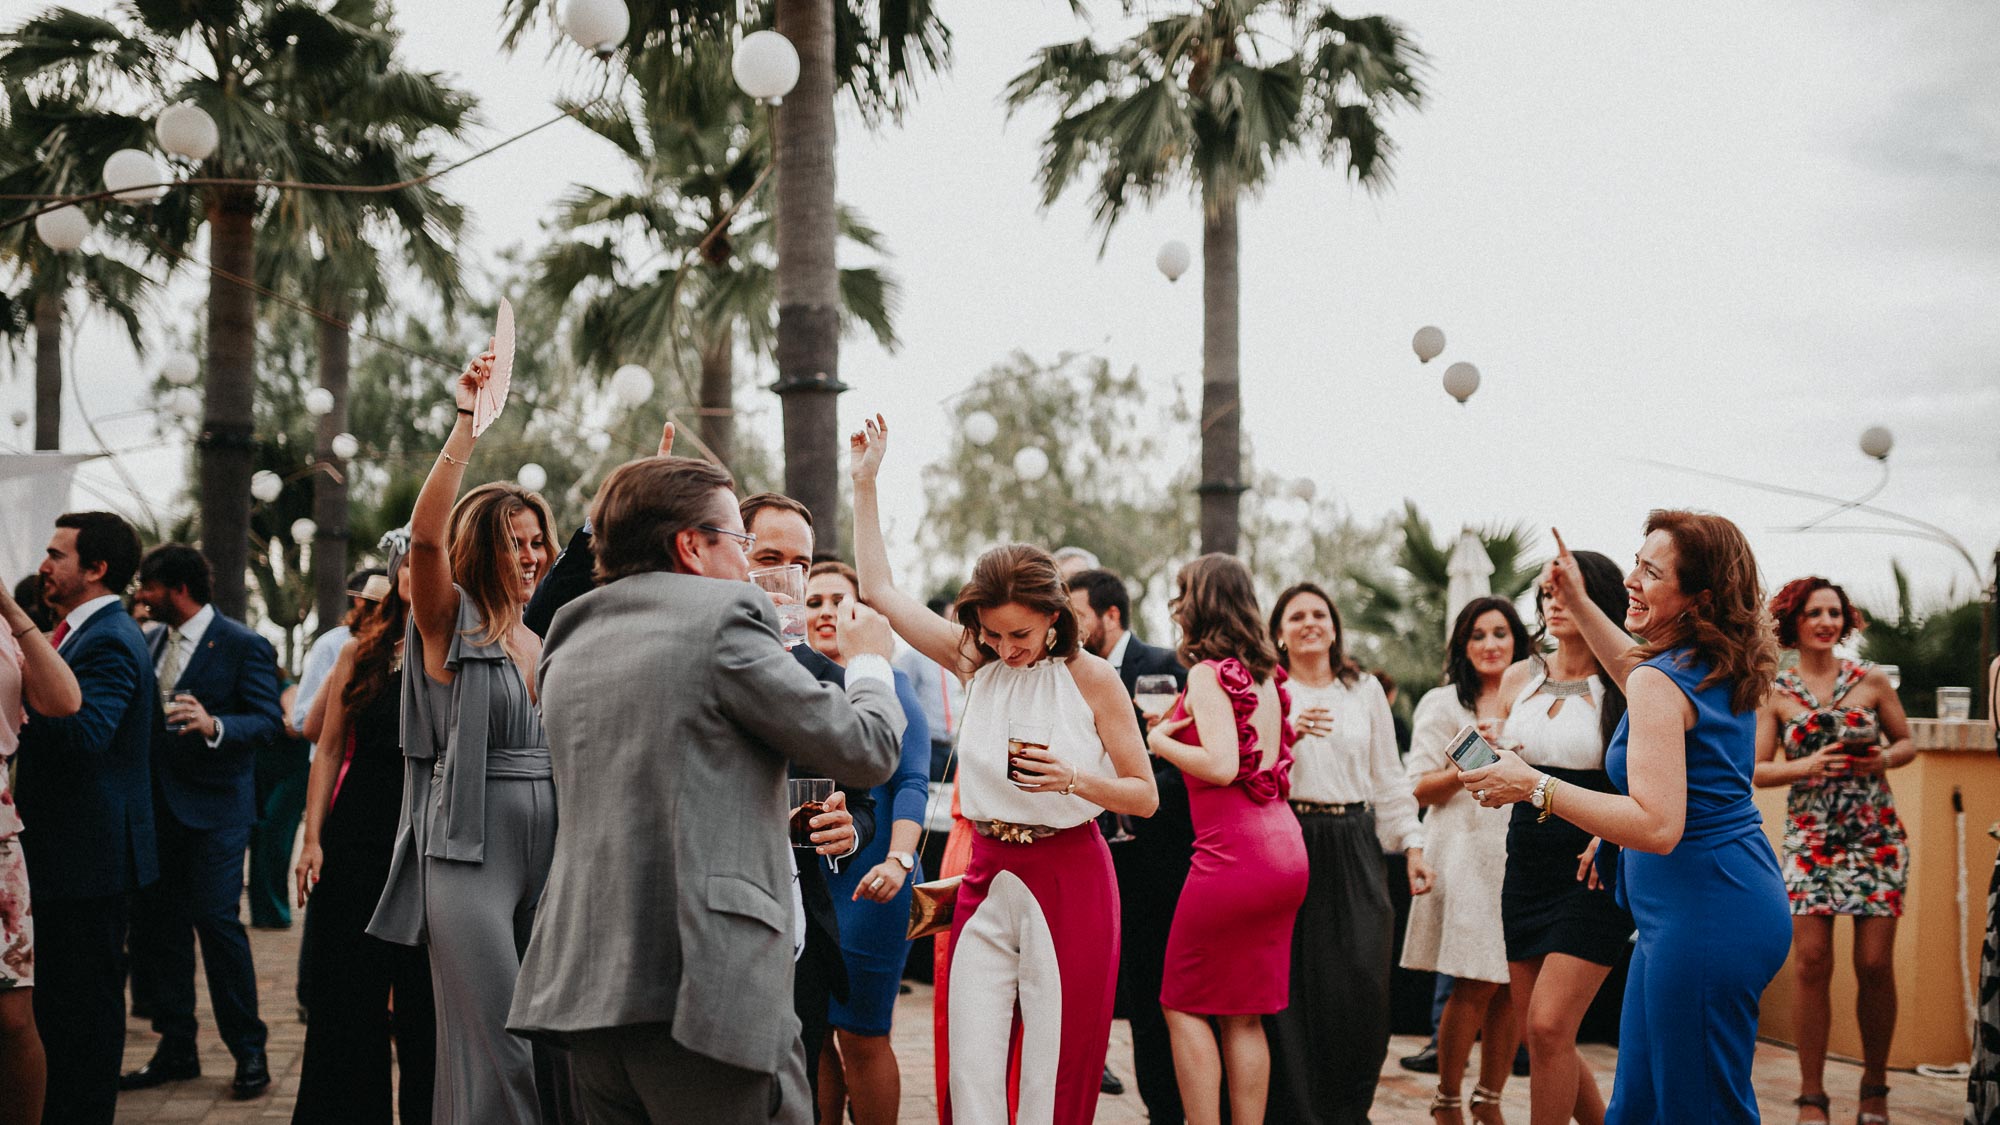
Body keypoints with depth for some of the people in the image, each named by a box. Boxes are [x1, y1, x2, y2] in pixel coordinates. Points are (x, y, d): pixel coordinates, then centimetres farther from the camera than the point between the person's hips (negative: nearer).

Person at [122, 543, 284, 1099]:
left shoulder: (242, 645, -8)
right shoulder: (149, 641, 12)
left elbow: (269, 720, -14)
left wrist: (214, 726, -30)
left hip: (212, 807, -7)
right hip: (156, 804, 7)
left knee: (216, 919, -9)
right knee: (155, 925, 8)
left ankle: (249, 1051, 3)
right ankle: (176, 1049, 19)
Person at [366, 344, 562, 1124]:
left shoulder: (548, 644, 16)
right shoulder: (449, 626, -1)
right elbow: (426, 534, -18)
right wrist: (467, 426, -24)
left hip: (548, 848, 6)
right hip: (468, 854, -5)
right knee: (495, 1050, -9)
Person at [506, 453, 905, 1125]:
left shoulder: (567, 646, 16)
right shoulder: (725, 615, -6)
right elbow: (868, 749, -2)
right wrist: (870, 661, 17)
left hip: (583, 988, 8)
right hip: (702, 987, -8)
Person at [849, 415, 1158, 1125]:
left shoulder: (1092, 678, -5)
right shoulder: (975, 662, 5)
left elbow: (1145, 796, -2)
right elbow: (879, 590, 7)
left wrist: (1072, 779, -20)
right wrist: (864, 483, 4)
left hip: (1070, 879, -3)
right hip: (987, 879, 3)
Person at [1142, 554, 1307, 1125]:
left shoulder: (1209, 673, -9)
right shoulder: (1266, 674, 15)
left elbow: (1221, 765, -20)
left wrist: (1161, 741, -4)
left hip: (1232, 853, -8)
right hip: (1286, 851, 8)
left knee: (1184, 1004, 3)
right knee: (1244, 1017, 12)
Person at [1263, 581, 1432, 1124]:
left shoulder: (1366, 691, 14)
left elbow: (1388, 777, 16)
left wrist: (1412, 845, 10)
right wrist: (1285, 734, -16)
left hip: (1353, 848, 2)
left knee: (1362, 985, -5)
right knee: (1291, 989, -4)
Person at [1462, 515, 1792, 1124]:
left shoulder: (1660, 682, -18)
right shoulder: (1724, 669, 10)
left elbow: (1657, 826, -27)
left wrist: (1534, 786, -21)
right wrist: (1578, 601, 34)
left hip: (1701, 914, -10)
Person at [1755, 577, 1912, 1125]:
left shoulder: (1871, 681, 4)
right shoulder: (1775, 694, 4)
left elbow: (1907, 741, 13)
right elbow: (1757, 770, 2)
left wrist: (1883, 759, -9)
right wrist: (1809, 766, -15)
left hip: (1876, 837, 0)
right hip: (1809, 838, 0)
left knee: (1875, 965, -1)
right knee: (1810, 961, -7)